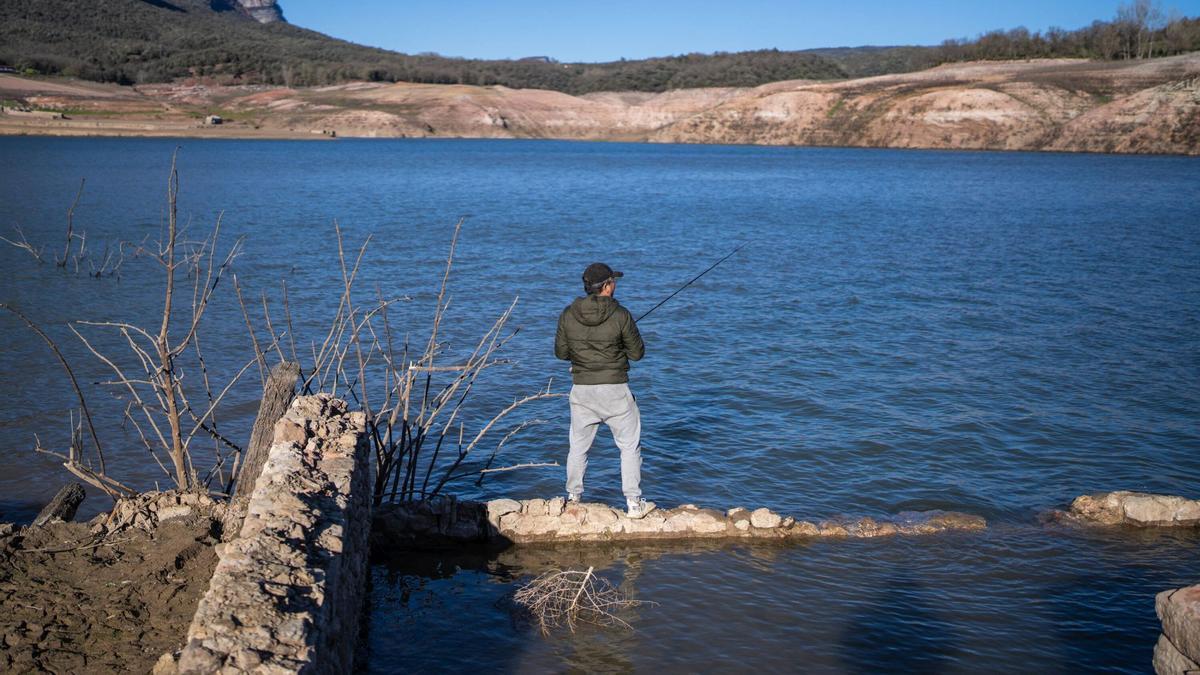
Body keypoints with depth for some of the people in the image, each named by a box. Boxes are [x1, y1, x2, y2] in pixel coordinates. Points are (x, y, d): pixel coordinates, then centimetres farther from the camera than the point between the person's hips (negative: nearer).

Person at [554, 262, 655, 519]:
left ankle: (573, 498, 25)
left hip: (581, 390, 3)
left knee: (578, 446, 17)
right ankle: (634, 502, 10)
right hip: (614, 391, -3)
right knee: (630, 445, 9)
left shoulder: (568, 315, -4)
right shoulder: (620, 315, -12)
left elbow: (561, 352, 4)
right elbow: (637, 353, -4)